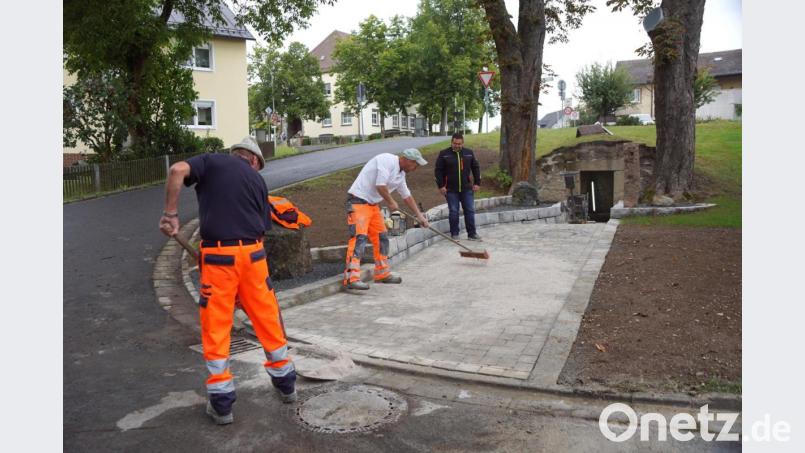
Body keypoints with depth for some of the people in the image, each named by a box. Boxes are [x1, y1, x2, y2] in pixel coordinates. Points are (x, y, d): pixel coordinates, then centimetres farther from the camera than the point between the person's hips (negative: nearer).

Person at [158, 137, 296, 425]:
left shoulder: (212, 161, 10)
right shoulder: (258, 180, 18)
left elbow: (178, 170, -11)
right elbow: (262, 227, 14)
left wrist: (170, 213, -7)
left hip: (218, 255, -2)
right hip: (252, 253, 3)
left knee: (216, 328, 7)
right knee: (267, 319, 16)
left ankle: (221, 402, 14)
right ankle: (286, 382, 30)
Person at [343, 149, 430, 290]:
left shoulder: (401, 174, 14)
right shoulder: (387, 160, -16)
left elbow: (407, 196, 25)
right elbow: (380, 186, -23)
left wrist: (419, 215, 26)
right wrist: (391, 202, -8)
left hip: (372, 204, 10)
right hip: (358, 201, -10)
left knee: (381, 237, 13)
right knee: (359, 237, -20)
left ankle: (382, 273, 26)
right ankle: (351, 277, -24)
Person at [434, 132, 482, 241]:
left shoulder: (469, 153, 6)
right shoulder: (444, 154, -3)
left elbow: (476, 168, 12)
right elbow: (438, 170, -2)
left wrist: (477, 183, 5)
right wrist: (441, 185, -7)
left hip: (467, 189, 2)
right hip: (451, 190, -2)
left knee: (470, 211, 4)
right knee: (453, 212, 3)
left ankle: (472, 234, 12)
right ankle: (454, 234, 13)